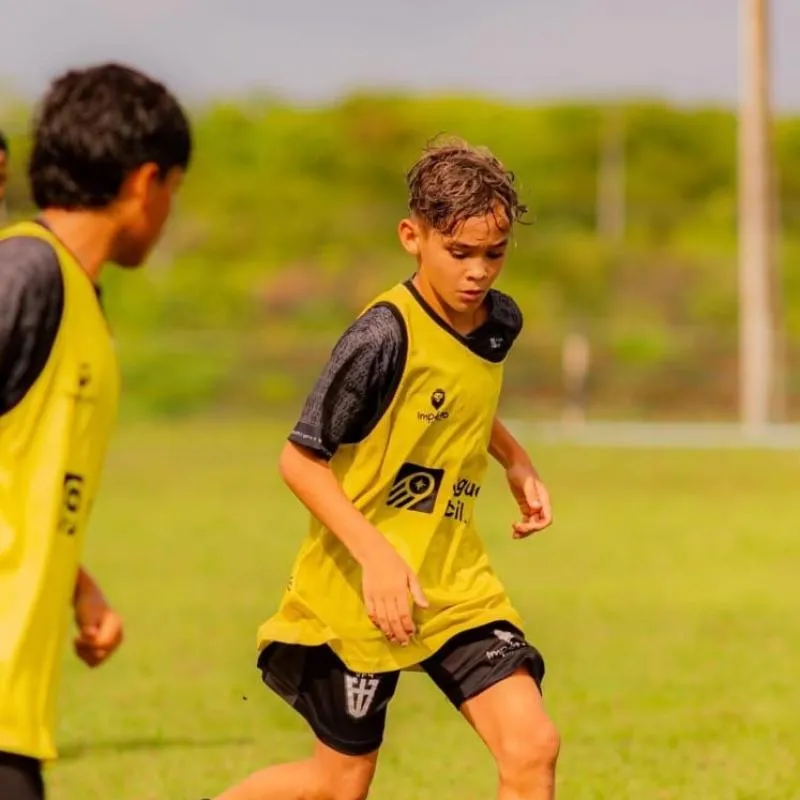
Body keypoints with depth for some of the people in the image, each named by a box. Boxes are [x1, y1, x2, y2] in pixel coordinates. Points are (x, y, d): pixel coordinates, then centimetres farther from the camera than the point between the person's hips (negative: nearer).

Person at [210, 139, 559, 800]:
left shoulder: (500, 321, 1)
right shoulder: (385, 336, -21)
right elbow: (300, 459, -19)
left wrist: (517, 464, 9)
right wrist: (375, 554, -28)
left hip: (456, 583, 6)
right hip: (360, 591, -6)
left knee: (532, 746, -10)